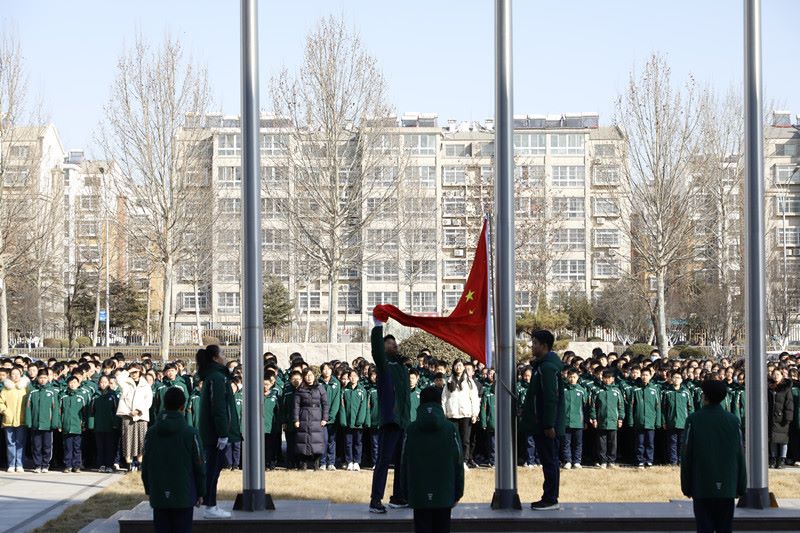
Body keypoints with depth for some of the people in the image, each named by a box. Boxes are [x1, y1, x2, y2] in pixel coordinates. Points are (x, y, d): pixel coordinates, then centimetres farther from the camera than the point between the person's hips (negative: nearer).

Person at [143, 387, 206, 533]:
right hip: (184, 497, -3)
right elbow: (199, 466, -4)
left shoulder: (151, 434, 1)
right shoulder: (191, 433, -9)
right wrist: (200, 493, 7)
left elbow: (145, 466, 7)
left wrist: (148, 490, 18)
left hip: (158, 497, 3)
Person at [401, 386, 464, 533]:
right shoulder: (451, 429, -3)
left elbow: (404, 463, 2)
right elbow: (459, 462, 1)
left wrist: (406, 491, 12)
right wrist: (458, 492, 10)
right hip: (444, 494, 0)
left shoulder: (411, 430, -1)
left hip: (419, 494, 0)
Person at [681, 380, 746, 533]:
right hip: (727, 487, 2)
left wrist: (686, 486, 3)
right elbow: (740, 456, 4)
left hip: (702, 487, -2)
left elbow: (686, 455, -5)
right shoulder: (733, 421, 2)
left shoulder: (694, 420, -6)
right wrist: (741, 486, 11)